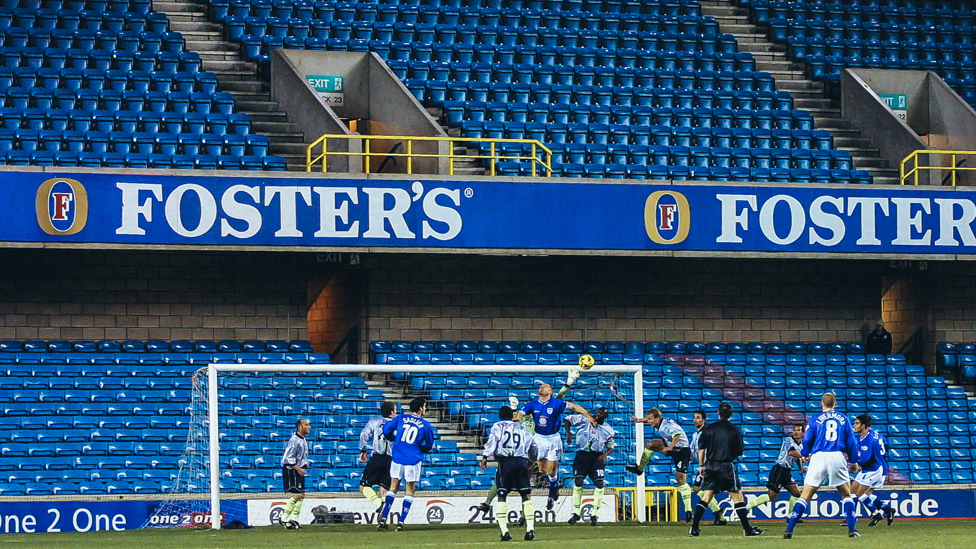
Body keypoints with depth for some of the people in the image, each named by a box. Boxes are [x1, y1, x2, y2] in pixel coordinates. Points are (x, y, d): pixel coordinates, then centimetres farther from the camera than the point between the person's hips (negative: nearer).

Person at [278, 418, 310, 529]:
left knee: (301, 495, 9)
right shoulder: (294, 440, -18)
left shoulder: (303, 440, 13)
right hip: (290, 470, -10)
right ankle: (284, 518, -6)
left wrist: (305, 465, 11)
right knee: (296, 495, -14)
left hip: (299, 470, 10)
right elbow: (289, 459, -22)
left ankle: (294, 519, 14)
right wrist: (299, 469, -23)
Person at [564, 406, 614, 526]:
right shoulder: (583, 419, -3)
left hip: (597, 457, 0)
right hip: (582, 455, 0)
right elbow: (568, 420, 9)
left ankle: (594, 514, 2)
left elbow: (611, 447, 7)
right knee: (578, 482, -7)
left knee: (599, 484, -9)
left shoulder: (607, 430, -1)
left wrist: (605, 455, -13)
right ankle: (576, 513, 5)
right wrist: (568, 433, -5)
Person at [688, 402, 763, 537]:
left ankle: (694, 529, -1)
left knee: (705, 498, 5)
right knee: (738, 497, 3)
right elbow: (738, 453, 2)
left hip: (711, 466, 2)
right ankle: (747, 529, 2)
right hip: (728, 467, -2)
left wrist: (702, 465, 14)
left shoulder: (709, 429, 3)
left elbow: (701, 449, 3)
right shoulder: (735, 431, -2)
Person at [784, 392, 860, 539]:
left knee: (805, 496, 2)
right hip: (838, 456, 1)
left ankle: (789, 530, -5)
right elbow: (851, 444, 14)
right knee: (846, 495, 15)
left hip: (819, 456, -1)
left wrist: (804, 454, 26)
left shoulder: (815, 419, 10)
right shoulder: (843, 419, 14)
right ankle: (852, 530, 4)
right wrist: (852, 461, 28)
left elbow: (806, 441, 6)